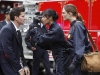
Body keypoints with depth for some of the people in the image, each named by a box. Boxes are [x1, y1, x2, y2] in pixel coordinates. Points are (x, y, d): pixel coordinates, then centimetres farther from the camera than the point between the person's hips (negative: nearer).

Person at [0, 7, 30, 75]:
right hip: (9, 67, -8)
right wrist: (19, 68, -19)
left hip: (16, 65, 8)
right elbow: (8, 52, -23)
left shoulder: (17, 31, 10)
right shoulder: (7, 30, -17)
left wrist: (25, 65, 5)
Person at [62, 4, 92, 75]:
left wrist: (74, 63, -23)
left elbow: (80, 46, -21)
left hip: (80, 61, -9)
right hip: (76, 58, 9)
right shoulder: (73, 25, 11)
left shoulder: (77, 25, -15)